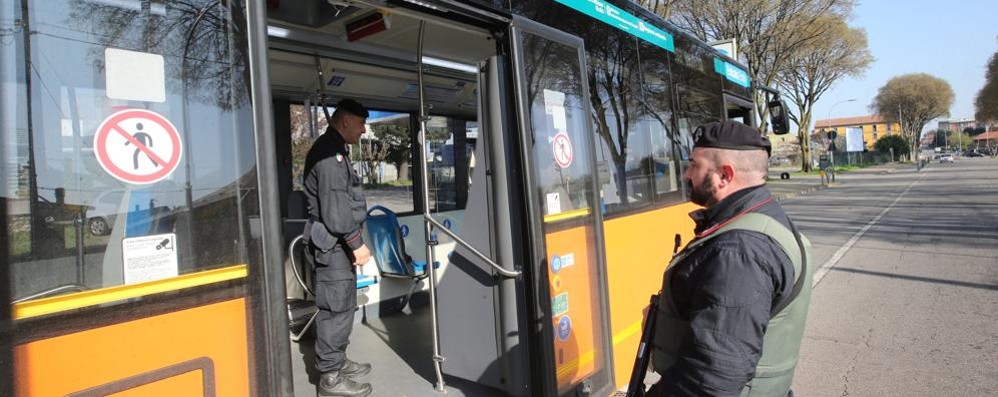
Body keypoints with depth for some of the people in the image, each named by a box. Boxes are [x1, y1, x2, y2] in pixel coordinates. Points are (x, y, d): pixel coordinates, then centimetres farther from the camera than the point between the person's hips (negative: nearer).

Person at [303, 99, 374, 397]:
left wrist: (353, 241, 20)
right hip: (333, 244, -11)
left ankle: (337, 361, 30)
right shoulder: (329, 152, -15)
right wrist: (356, 243, -19)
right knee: (336, 308, -4)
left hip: (339, 243, 11)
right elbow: (334, 206, -22)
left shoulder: (335, 150, 19)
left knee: (342, 306, 17)